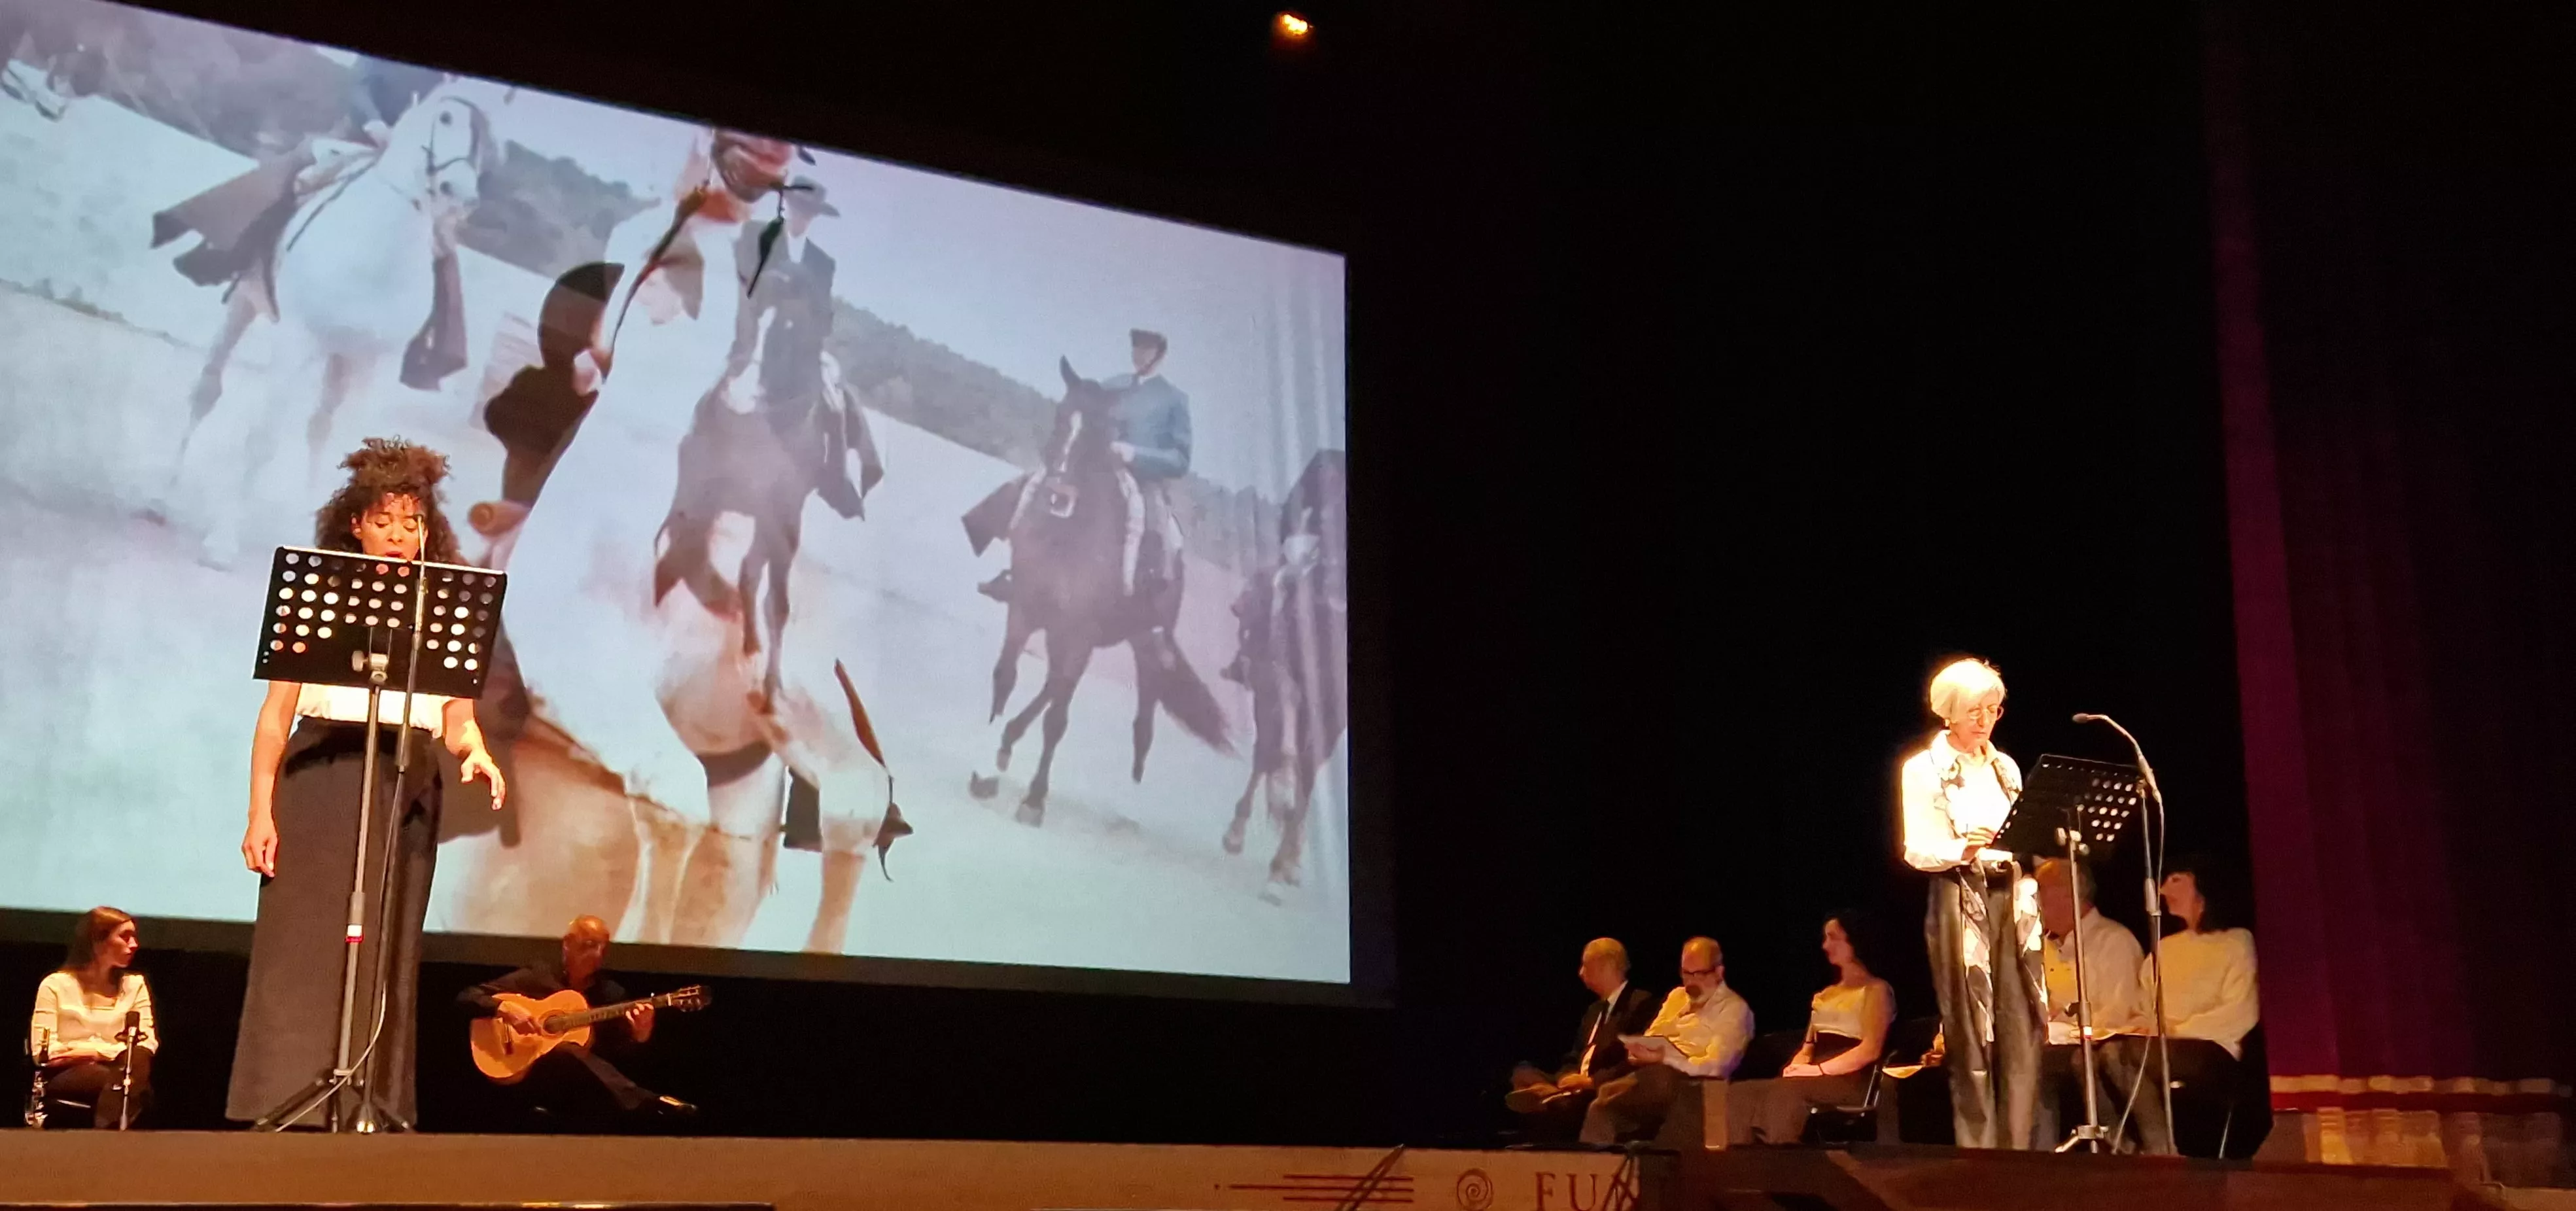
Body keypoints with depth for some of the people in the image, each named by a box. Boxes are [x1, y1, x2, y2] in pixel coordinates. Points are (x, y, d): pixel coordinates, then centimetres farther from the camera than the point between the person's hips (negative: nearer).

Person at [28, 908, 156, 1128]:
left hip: (118, 1072, 3)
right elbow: (44, 1052, -4)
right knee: (119, 1081, -36)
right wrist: (117, 1049, -12)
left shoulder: (136, 985, 16)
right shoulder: (56, 985, 7)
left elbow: (146, 1045, 4)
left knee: (138, 1061, -34)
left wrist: (95, 1052, -11)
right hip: (65, 1079, -3)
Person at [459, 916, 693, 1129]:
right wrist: (503, 1008, -14)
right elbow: (466, 997, 5)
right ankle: (652, 1105, -51)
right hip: (533, 1075, -2)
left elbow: (620, 1051, 9)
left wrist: (640, 1037, -13)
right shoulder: (535, 977, 9)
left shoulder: (611, 993, 16)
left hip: (585, 1084, 2)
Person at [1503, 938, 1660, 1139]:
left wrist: (1592, 1081, -17)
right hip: (1576, 1088, 9)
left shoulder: (1641, 1003, -4)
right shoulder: (1594, 1010, 27)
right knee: (1522, 1074, -12)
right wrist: (1567, 1078, -1)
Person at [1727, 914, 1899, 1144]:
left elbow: (1870, 1050, -9)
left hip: (1848, 1082, -7)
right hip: (1815, 1081, 7)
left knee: (1784, 1093, -38)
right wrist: (1795, 1068, -2)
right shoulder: (1825, 995, 28)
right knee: (1739, 1095, -21)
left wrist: (1819, 1070, -15)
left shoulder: (1875, 990, 4)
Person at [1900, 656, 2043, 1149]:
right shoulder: (1923, 770, 0)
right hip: (1958, 901, -5)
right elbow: (1917, 851, -8)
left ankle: (2019, 1149, 4)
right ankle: (1978, 1151, 0)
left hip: (2009, 896, 5)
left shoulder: (2005, 767, 17)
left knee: (2021, 1027, -1)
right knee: (1970, 1034, -5)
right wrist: (1961, 850, -26)